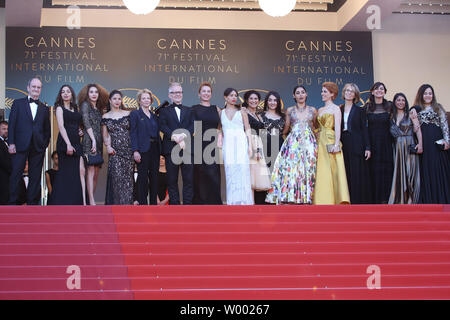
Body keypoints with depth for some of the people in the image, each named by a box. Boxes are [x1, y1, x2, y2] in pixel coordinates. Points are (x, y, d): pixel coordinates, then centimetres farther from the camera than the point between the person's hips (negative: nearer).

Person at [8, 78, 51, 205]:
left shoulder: (44, 109, 15)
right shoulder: (18, 103, 9)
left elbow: (47, 130, 15)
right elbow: (12, 124, 2)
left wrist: (45, 145, 2)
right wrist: (11, 143, -7)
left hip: (38, 147, 2)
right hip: (20, 145, -2)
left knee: (35, 177, 3)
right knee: (16, 174, -2)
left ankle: (32, 203, 8)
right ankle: (12, 203, 3)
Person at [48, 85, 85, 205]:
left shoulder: (75, 109, 20)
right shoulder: (60, 108, 4)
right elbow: (61, 126, -8)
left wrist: (81, 131, 5)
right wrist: (68, 144, -19)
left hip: (77, 143, 5)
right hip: (65, 142, -5)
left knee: (81, 171, -6)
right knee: (66, 172, -5)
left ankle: (83, 203, -11)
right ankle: (62, 203, 1)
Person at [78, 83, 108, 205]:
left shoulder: (99, 108, 22)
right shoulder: (85, 105, 3)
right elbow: (86, 123, -7)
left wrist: (100, 142, 8)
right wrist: (93, 140, -13)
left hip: (98, 142, 7)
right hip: (89, 140, -7)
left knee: (95, 173, 3)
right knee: (91, 171, -14)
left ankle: (90, 199, 4)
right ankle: (92, 202, -20)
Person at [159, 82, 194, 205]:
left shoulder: (189, 111, 18)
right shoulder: (164, 111, 13)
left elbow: (192, 126, 4)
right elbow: (162, 126, -3)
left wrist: (183, 136, -15)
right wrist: (175, 137, -17)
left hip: (187, 149, 1)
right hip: (171, 149, -1)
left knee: (189, 179, -2)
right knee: (172, 180, 1)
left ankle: (188, 204, 2)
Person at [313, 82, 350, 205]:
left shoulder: (335, 108, 0)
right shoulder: (320, 110, 19)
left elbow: (337, 128, -9)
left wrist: (336, 144, -19)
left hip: (330, 141, -6)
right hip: (320, 142, 6)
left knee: (332, 171, -9)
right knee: (320, 172, 2)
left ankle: (334, 201, -8)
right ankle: (323, 201, 4)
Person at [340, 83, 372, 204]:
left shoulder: (360, 110, 4)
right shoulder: (339, 110, 12)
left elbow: (364, 129, 0)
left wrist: (367, 147, -7)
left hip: (356, 146, -3)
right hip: (343, 146, 3)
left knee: (358, 175, -4)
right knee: (346, 175, 1)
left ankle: (359, 202, -1)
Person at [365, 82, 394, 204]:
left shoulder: (389, 106, 4)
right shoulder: (367, 107, 5)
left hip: (386, 142, 0)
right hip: (372, 141, 0)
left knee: (386, 169, -1)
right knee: (373, 169, 0)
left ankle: (385, 198, 5)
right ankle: (374, 198, 5)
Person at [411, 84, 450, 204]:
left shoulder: (438, 108, 9)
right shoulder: (416, 109, 13)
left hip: (437, 143, -1)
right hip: (423, 143, 1)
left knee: (439, 170, -2)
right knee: (426, 171, 1)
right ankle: (427, 199, 5)